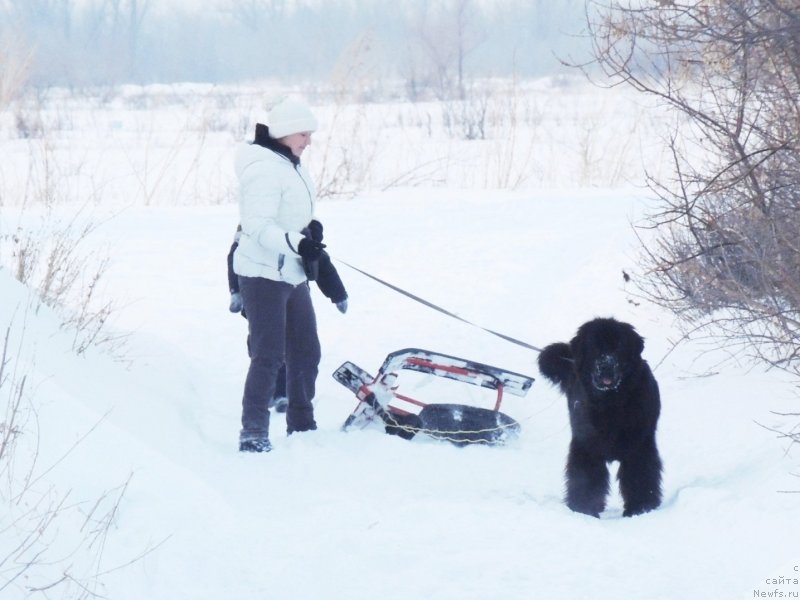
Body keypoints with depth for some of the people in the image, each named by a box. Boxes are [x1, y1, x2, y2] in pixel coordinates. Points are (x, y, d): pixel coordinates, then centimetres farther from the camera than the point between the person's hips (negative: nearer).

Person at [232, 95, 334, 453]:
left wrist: (312, 230, 1)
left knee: (306, 351, 15)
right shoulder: (264, 168, -18)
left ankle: (301, 426, 27)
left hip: (292, 275, 10)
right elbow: (258, 226, -26)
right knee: (269, 355, -11)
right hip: (263, 275, -10)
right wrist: (297, 243, -36)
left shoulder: (291, 165, 13)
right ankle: (253, 434, -7)